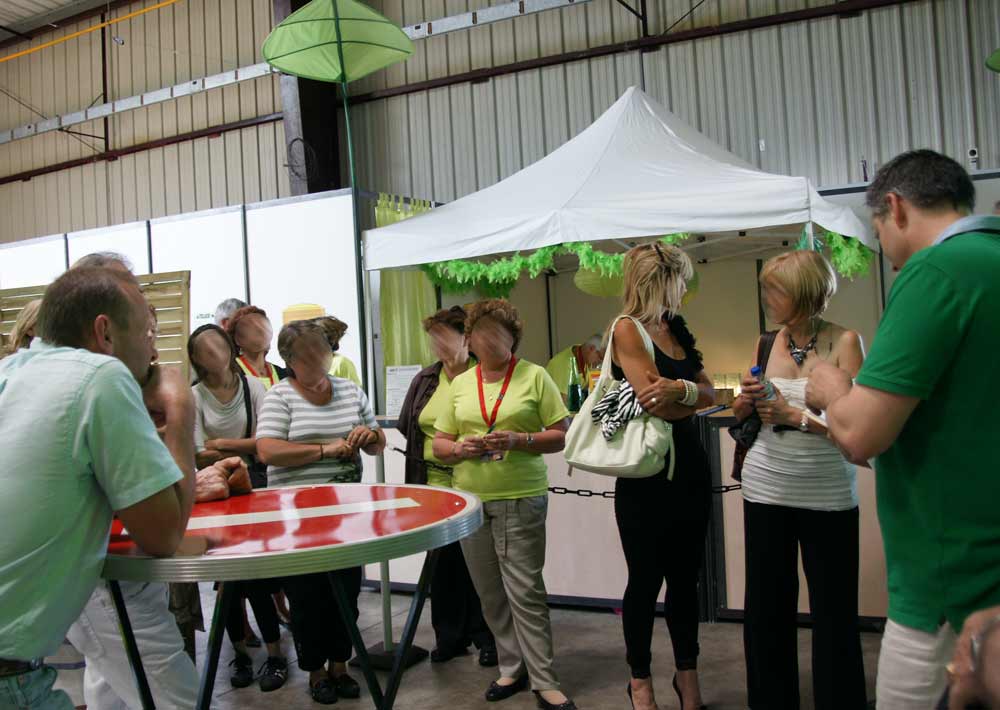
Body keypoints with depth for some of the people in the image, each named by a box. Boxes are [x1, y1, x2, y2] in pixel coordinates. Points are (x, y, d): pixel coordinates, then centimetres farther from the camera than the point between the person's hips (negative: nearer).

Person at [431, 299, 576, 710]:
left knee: (525, 591, -3)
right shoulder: (460, 383, 10)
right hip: (470, 499, 4)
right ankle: (512, 668, 26)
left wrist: (518, 439, -18)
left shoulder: (534, 376, 0)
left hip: (521, 499, -4)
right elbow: (439, 444, 12)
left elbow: (560, 437, -2)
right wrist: (460, 449, -10)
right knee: (490, 593, 10)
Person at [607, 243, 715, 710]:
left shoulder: (678, 330, 13)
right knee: (645, 580, 6)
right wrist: (695, 394, -3)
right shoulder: (627, 329, -9)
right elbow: (657, 404, -19)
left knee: (685, 577, 15)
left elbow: (708, 393, 5)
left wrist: (678, 389, -16)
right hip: (646, 473, -7)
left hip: (689, 466, 7)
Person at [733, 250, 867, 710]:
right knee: (766, 605, 11)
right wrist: (747, 399, -7)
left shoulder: (844, 342, -7)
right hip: (766, 489, 4)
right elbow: (741, 414, 14)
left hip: (827, 495, -4)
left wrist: (794, 415, -20)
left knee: (833, 608, 6)